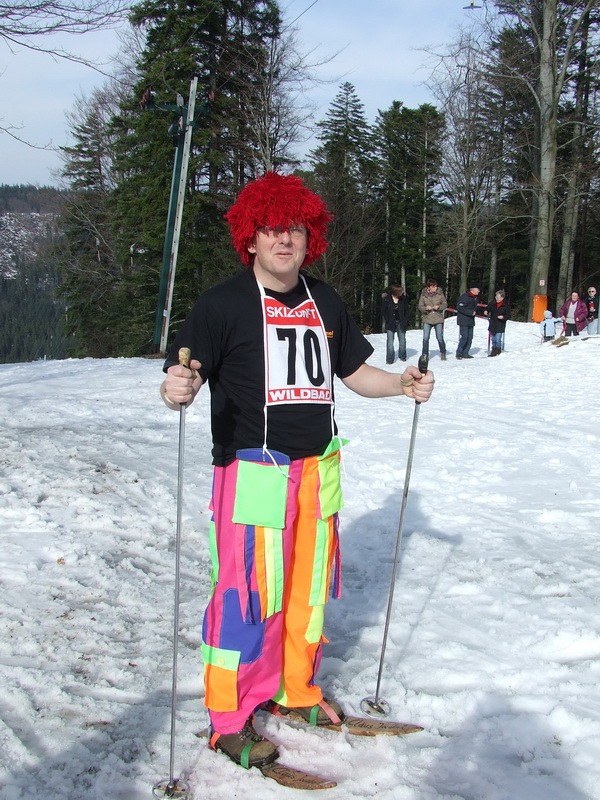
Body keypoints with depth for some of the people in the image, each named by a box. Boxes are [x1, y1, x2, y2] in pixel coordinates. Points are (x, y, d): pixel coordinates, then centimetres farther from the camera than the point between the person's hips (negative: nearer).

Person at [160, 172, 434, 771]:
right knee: (249, 593, -4)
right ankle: (229, 719, 14)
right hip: (251, 470, -6)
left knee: (309, 585, 15)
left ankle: (294, 691, 36)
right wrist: (177, 391, -36)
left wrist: (402, 384, 3)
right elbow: (181, 379, -14)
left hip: (317, 468, 6)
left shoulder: (324, 303, 11)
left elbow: (354, 372, 19)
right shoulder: (223, 303, -7)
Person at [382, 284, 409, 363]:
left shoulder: (403, 299, -3)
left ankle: (402, 356, 24)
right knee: (390, 340, -4)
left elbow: (406, 310, 5)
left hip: (401, 323, 2)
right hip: (390, 323, -2)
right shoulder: (387, 299, -10)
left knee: (402, 340, 8)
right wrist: (387, 320, -9)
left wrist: (405, 320, -3)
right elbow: (383, 310, -2)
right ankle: (390, 359, 0)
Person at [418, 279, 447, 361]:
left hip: (438, 319, 0)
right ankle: (425, 355, 9)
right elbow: (420, 306, 1)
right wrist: (425, 308, -20)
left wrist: (439, 307, -15)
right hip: (427, 319, 0)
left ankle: (443, 353, 25)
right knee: (425, 338, -4)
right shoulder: (423, 294, -3)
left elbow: (445, 304, 5)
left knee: (440, 338, 4)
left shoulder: (440, 293, -3)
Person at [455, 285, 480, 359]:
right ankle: (459, 353, -1)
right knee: (464, 337, -11)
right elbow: (459, 307, -21)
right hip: (464, 321, -9)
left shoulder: (475, 298, 14)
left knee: (469, 338, 7)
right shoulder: (465, 297, -16)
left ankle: (465, 353, 14)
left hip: (471, 321, 9)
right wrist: (470, 312, -23)